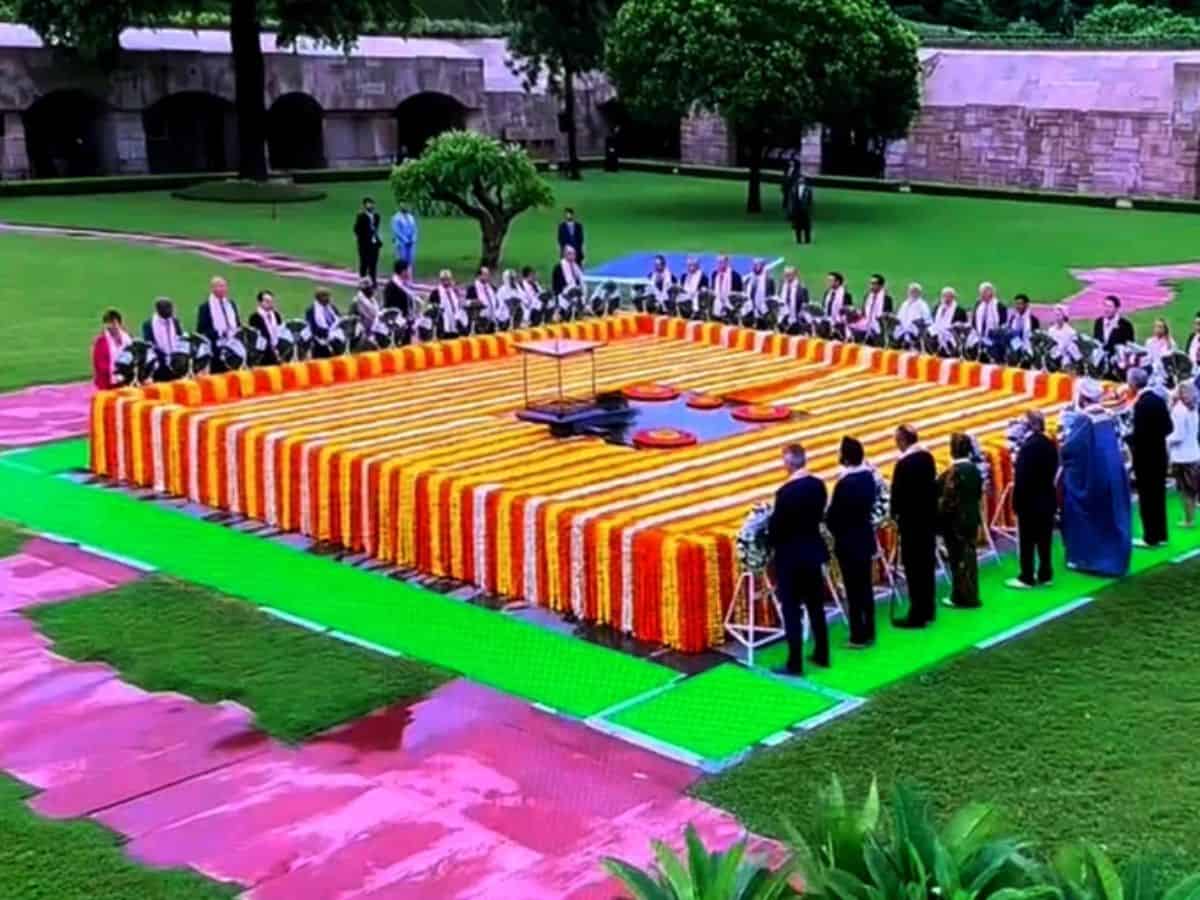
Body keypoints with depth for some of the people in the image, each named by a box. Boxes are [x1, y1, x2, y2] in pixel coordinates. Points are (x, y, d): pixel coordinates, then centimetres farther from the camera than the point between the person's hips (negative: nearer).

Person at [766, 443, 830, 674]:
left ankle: (795, 663, 5)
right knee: (816, 605, 17)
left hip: (790, 556, -7)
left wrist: (770, 543, 5)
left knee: (792, 611, 1)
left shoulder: (786, 491, -23)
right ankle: (822, 654, 27)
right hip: (813, 552, 7)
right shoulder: (818, 485, -3)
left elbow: (776, 526, -15)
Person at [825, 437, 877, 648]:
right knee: (866, 587, 15)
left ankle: (858, 636, 8)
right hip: (865, 539, 8)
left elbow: (833, 516, -15)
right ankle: (869, 632, 23)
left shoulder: (845, 483, -24)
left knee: (853, 590, 1)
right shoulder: (869, 476, 0)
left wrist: (836, 532, 4)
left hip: (848, 543, -8)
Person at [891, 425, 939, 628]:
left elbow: (898, 492, -15)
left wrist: (894, 513, 2)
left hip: (911, 520, -8)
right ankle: (928, 610, 24)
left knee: (913, 567, -3)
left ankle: (917, 615, -1)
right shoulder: (928, 457, 4)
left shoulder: (904, 463, -21)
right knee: (927, 564, 15)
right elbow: (933, 485, 11)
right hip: (928, 517, 8)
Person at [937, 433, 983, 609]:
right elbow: (979, 494, 12)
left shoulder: (953, 472, -20)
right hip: (971, 519, 8)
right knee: (969, 557, 13)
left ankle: (963, 598, 8)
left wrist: (939, 520, -8)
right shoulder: (974, 469, 3)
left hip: (956, 522, -7)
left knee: (959, 560, 1)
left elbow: (947, 500, -19)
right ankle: (971, 596, 21)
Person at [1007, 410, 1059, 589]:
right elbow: (1053, 472, 12)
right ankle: (1045, 575, 19)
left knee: (1027, 541, 1)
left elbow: (1021, 478, -19)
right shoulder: (1051, 445, 3)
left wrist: (1016, 502, -12)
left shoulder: (1027, 447, -21)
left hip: (1030, 501, -7)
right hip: (1047, 499, 7)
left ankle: (1027, 578, 6)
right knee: (1045, 539, 13)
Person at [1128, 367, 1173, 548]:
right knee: (1158, 496, 15)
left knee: (1146, 497, -1)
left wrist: (1127, 438, -6)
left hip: (1145, 457, -8)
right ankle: (1160, 534, 21)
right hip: (1159, 455, 8)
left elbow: (1139, 433, -23)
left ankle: (1151, 537, 4)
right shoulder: (1159, 399, 5)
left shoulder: (1141, 404, -21)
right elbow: (1169, 427, 9)